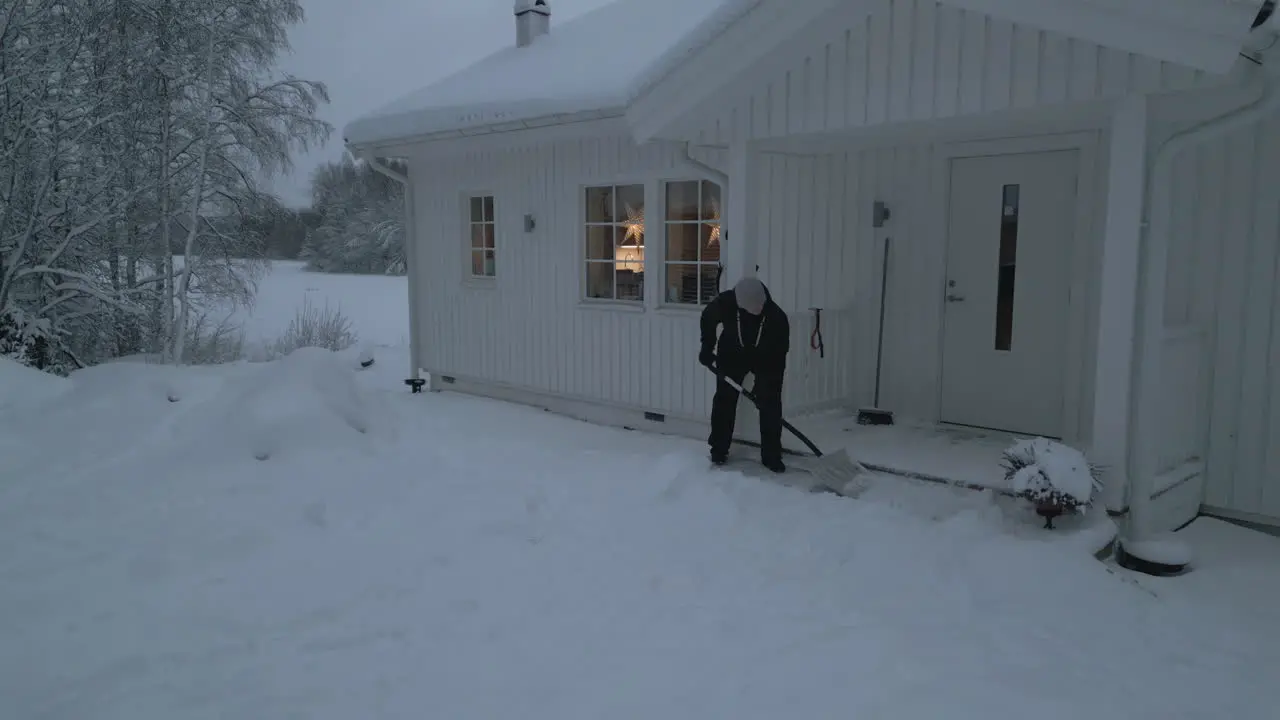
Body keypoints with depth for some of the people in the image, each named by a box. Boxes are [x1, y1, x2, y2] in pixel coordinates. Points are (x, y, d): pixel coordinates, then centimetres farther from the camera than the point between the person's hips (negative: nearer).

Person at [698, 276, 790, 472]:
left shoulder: (777, 318, -35)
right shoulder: (725, 302, -32)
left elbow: (780, 352, -24)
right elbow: (708, 317, -8)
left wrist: (767, 383, -24)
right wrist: (707, 348, -8)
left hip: (767, 360, -1)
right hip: (731, 355, 1)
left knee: (770, 404, -7)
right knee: (724, 400, 3)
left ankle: (771, 456, 2)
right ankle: (719, 449, 18)